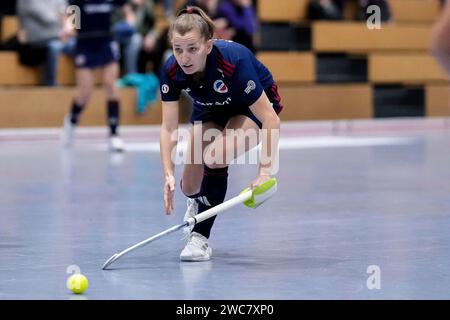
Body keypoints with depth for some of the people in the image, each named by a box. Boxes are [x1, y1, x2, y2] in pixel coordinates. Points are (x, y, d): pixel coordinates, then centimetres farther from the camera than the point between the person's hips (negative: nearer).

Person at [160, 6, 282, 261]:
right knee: (189, 187, 0)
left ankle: (201, 237, -15)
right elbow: (169, 128, -20)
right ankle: (197, 202, 42)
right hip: (210, 110, 4)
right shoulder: (172, 71, -27)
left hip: (252, 108, -4)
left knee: (215, 156, -32)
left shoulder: (234, 61, -40)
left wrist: (266, 171, -46)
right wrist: (169, 174, -33)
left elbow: (271, 120, -38)